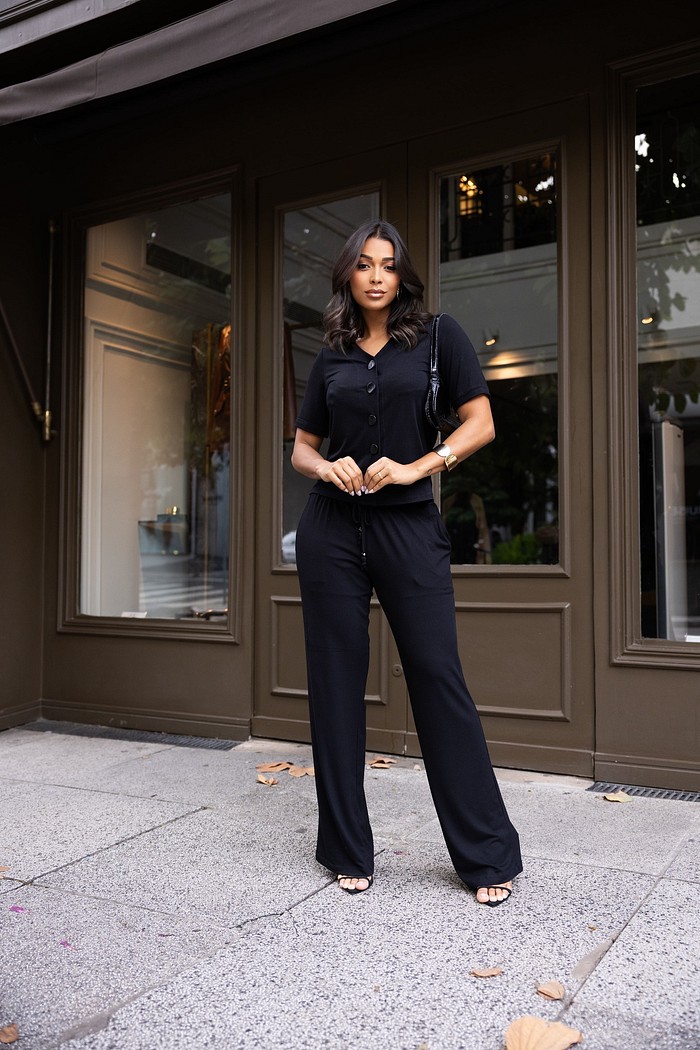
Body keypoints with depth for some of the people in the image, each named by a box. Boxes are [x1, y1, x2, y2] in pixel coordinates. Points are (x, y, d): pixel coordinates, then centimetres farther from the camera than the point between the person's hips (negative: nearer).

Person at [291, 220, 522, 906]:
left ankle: (487, 855, 9)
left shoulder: (437, 336, 5)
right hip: (331, 530, 3)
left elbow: (480, 424, -1)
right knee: (336, 682, 4)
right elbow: (301, 446, 16)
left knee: (438, 677, -4)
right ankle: (348, 851, 18)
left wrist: (416, 466, -13)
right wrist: (325, 468, -6)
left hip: (409, 527, -3)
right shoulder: (331, 357, 13)